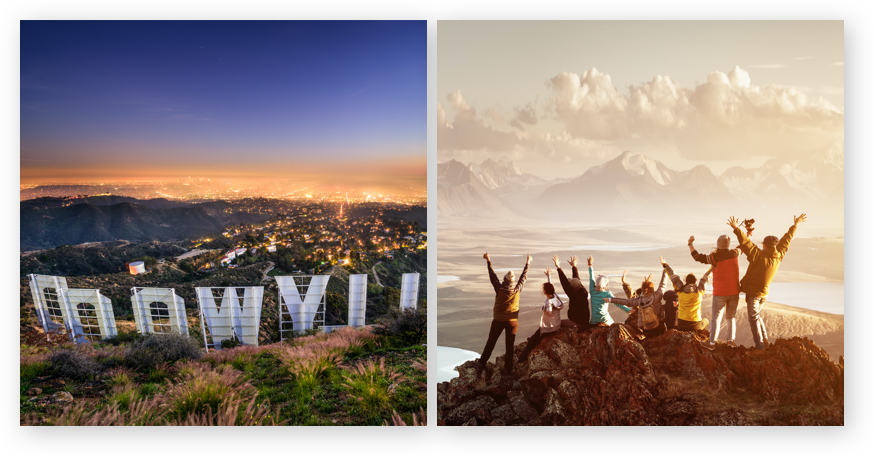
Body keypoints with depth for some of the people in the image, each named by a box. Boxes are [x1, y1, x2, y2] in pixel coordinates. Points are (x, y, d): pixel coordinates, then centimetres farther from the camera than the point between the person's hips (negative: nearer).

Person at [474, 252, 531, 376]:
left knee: (490, 343, 9)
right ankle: (508, 368, 17)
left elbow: (493, 276, -3)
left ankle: (481, 363, 10)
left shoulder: (499, 289, -15)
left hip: (498, 320, -1)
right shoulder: (517, 290, -10)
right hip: (512, 321, 1)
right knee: (510, 345, 10)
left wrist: (488, 261, 6)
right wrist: (527, 264, 17)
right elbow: (523, 277, 4)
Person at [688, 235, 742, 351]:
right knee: (731, 317, 16)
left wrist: (690, 243, -2)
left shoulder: (714, 257, -14)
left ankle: (712, 342, 6)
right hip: (734, 292, 4)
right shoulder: (734, 253, -3)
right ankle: (731, 340, 14)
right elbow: (742, 246, 17)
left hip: (719, 293, -3)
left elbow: (697, 257, -11)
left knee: (716, 318, 3)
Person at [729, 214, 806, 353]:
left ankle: (760, 347, 2)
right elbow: (786, 240, 9)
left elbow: (746, 243, -31)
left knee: (754, 319, 1)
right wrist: (795, 225, 20)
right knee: (758, 316, 24)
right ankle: (765, 341, 24)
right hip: (764, 293, 7)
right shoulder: (779, 256, -3)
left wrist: (736, 229, -32)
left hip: (753, 293, -7)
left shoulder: (759, 256, -23)